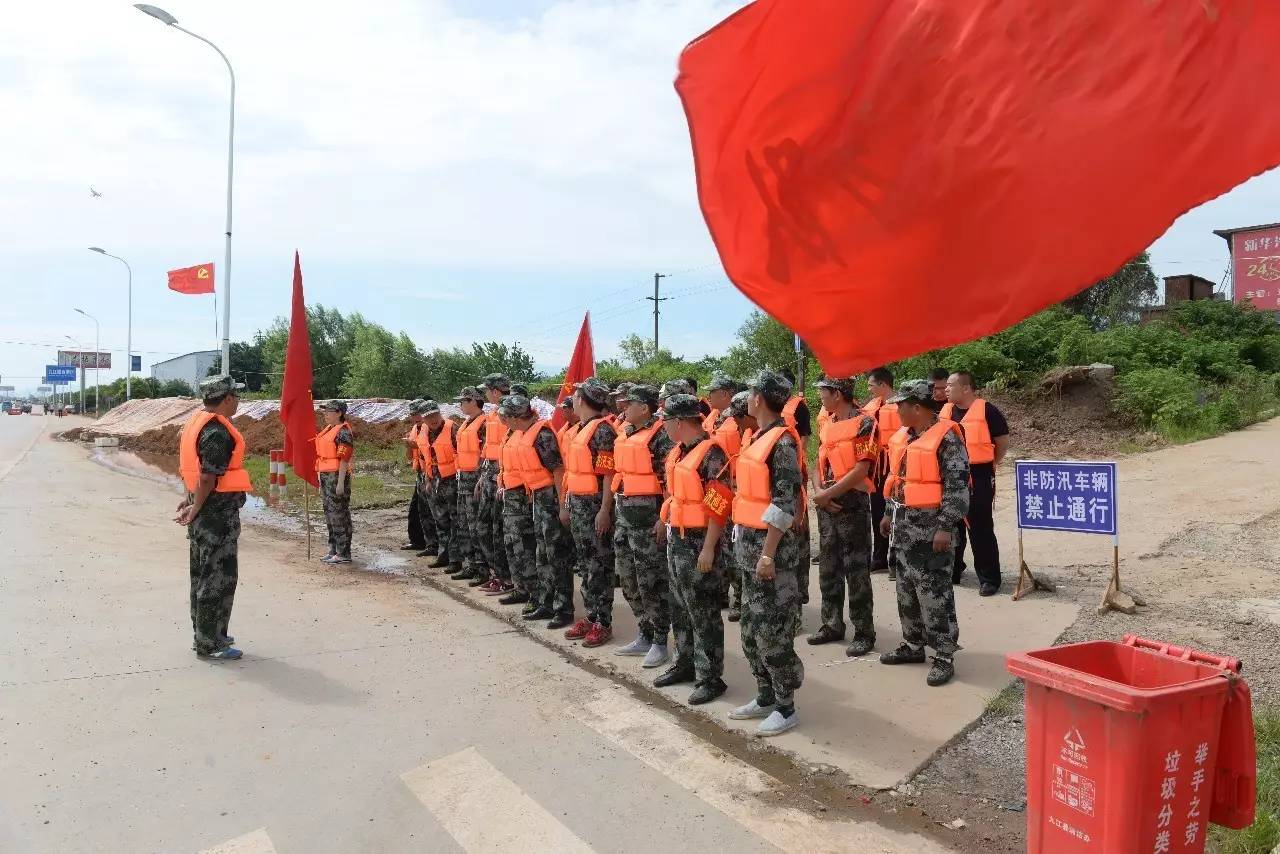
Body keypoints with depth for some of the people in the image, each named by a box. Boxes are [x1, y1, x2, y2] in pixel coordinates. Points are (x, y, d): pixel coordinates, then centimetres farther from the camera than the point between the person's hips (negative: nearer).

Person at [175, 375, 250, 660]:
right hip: (219, 513, -10)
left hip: (204, 511, 10)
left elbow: (189, 466, 16)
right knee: (219, 577, -3)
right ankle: (209, 644, 4)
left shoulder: (197, 421, 11)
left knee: (203, 574, 18)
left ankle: (204, 634, 29)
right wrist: (196, 508, -14)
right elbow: (208, 477, -23)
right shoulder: (217, 432, -21)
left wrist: (190, 498, 17)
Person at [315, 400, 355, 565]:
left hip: (337, 476, -10)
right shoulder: (328, 429, 16)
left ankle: (343, 553, 0)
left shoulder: (343, 432, -13)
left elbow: (344, 459, -18)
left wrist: (340, 482, -22)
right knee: (329, 513, 14)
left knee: (339, 514, -6)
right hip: (325, 476, 10)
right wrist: (321, 480, 21)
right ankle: (334, 550, 22)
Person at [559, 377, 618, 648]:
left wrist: (605, 510, -22)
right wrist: (567, 505, 20)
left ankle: (603, 623, 5)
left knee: (599, 564, -2)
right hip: (577, 504, 9)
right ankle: (591, 616, 22)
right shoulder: (580, 430, 15)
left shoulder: (602, 429, -14)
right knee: (585, 562, 13)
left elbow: (609, 474, -18)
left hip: (595, 504, -9)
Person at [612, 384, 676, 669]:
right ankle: (644, 635, 28)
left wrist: (664, 519, -20)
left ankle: (659, 642, 10)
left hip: (647, 517, -9)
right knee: (629, 579, 15)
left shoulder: (659, 435, -14)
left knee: (651, 581, -1)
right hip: (624, 515, 9)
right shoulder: (625, 435, 12)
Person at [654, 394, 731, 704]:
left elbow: (718, 507, -20)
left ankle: (710, 678, 8)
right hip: (676, 539, 9)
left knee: (703, 612, -1)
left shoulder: (711, 454, -18)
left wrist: (709, 549, -21)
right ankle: (686, 663, 32)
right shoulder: (678, 452, 10)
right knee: (680, 607, 18)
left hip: (699, 542, -9)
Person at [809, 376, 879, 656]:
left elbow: (861, 470, -17)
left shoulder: (864, 423, -11)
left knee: (856, 572, -2)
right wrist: (818, 491, -5)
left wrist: (828, 493, -15)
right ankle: (832, 624, 25)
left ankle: (864, 633, 7)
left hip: (852, 504, -8)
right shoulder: (827, 425, 12)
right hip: (826, 506, 8)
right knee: (829, 568, 14)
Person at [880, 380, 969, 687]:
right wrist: (889, 513, 22)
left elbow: (958, 486, -18)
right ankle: (913, 646, 29)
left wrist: (945, 527, -22)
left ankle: (943, 657, 7)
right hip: (903, 528, 9)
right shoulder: (903, 436, 10)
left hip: (930, 530, -8)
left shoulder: (947, 437, -16)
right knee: (906, 591, 16)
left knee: (935, 595, -3)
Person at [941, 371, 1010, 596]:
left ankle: (989, 578, 6)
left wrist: (990, 464, 2)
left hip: (978, 477, -6)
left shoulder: (986, 410, -9)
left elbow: (1003, 441, -1)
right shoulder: (944, 411, 7)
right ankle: (951, 570, 27)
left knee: (981, 529, -3)